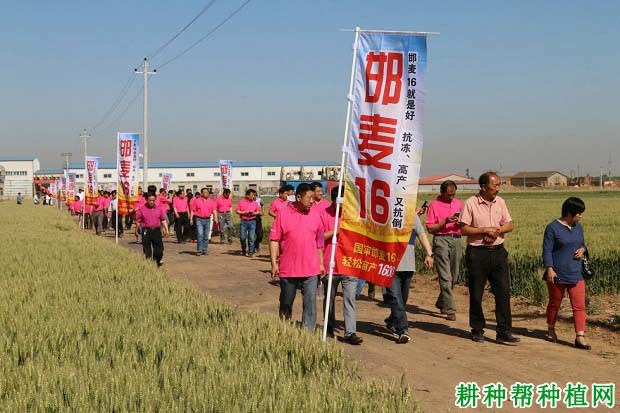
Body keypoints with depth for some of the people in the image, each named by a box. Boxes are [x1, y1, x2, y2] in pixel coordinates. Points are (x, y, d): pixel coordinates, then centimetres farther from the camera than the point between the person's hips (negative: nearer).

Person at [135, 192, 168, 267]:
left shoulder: (159, 209, 7)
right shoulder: (141, 209, -1)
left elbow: (163, 220, 12)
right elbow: (138, 221, 2)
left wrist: (166, 229, 6)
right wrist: (136, 231, 2)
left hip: (156, 230, 2)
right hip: (146, 231, -2)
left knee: (159, 249, 3)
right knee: (147, 250, 2)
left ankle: (156, 262, 20)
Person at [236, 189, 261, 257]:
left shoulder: (255, 203, 7)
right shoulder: (241, 202, 2)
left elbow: (258, 211, 12)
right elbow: (237, 211, 3)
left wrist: (254, 213, -8)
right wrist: (244, 212, -12)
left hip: (252, 221, 1)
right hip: (244, 221, -1)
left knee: (251, 238, -4)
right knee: (242, 237, 2)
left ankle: (250, 252, 3)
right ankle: (243, 249, 29)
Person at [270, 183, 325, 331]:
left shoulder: (316, 216, 5)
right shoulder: (283, 214, -4)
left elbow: (319, 242, 11)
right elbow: (274, 240, -3)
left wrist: (321, 263, 10)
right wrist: (274, 263, -8)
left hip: (311, 269, 1)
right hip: (288, 269, -1)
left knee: (310, 303, -3)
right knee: (286, 304, 13)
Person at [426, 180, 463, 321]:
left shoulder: (458, 203, 16)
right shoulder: (434, 205, 2)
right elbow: (430, 228, -1)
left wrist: (461, 221, -3)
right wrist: (445, 221, -12)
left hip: (456, 239, 5)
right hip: (441, 240, -5)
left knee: (454, 276, 8)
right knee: (445, 277, -8)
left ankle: (441, 303, 26)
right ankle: (450, 309, -7)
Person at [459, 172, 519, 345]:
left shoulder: (500, 202, 9)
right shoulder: (470, 203, -7)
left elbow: (509, 225, 9)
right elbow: (464, 229, -10)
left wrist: (497, 230, -10)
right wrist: (485, 230, -16)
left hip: (498, 251, 4)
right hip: (477, 253, -4)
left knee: (503, 291, -2)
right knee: (476, 294, 5)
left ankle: (504, 333, 2)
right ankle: (477, 330, 20)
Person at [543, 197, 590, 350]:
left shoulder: (578, 227, 9)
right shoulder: (553, 228, -9)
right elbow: (547, 250, -11)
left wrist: (582, 250, -2)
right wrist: (549, 269, -19)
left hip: (576, 275, 5)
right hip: (557, 274, -5)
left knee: (579, 306, -5)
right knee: (554, 303, 12)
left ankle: (580, 338, -6)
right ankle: (551, 330, 33)